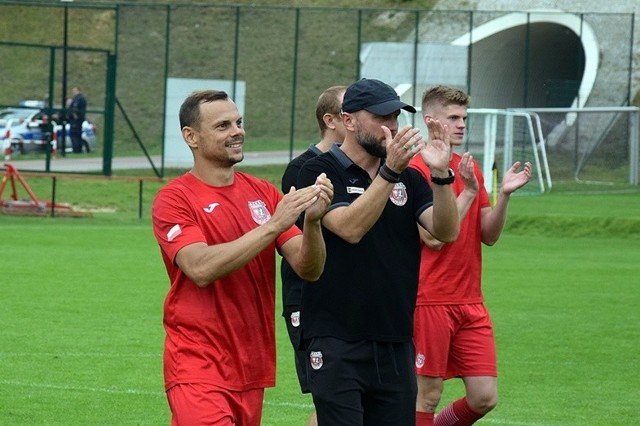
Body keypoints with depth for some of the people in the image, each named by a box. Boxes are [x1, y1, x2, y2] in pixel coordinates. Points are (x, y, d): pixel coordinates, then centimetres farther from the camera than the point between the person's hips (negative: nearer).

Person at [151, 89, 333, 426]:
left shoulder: (263, 193, 8)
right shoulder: (173, 199, -6)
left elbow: (309, 269, 2)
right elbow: (201, 268, -22)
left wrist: (312, 221, -18)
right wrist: (273, 225, -24)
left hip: (252, 368, 5)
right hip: (199, 367, -5)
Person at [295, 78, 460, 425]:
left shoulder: (408, 179, 14)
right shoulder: (319, 172, -2)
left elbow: (446, 231, -1)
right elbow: (350, 228, -19)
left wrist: (441, 174, -17)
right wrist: (389, 170, -28)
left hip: (396, 343, 5)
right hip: (336, 344, -5)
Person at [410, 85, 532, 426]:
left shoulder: (470, 168, 12)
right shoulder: (416, 171, -10)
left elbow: (489, 235, 10)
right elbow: (434, 238, -17)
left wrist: (504, 194, -5)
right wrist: (468, 192, -16)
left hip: (470, 302, 6)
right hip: (431, 301, -6)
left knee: (484, 398, 2)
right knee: (427, 396, 0)